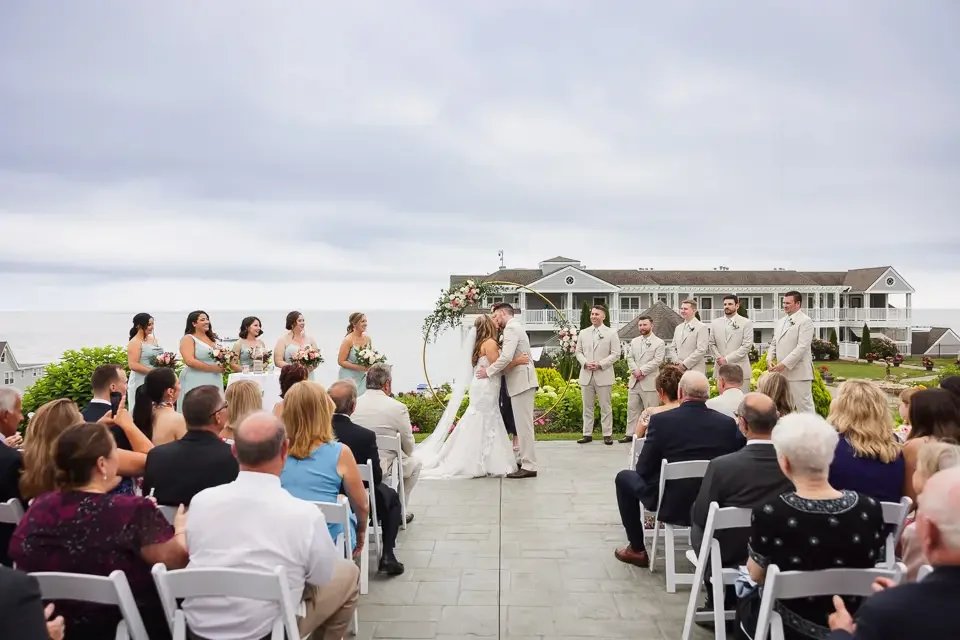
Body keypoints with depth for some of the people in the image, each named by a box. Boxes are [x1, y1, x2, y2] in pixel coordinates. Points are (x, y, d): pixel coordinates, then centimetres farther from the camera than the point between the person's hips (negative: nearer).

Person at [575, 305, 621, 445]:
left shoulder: (611, 333, 1)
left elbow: (616, 353, -4)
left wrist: (600, 364, -14)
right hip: (586, 375, 4)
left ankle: (607, 434, 6)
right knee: (587, 406, 7)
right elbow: (579, 351, 13)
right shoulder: (583, 333, 11)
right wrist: (585, 362, -7)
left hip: (603, 375, -3)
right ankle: (587, 434, 12)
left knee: (605, 407, 1)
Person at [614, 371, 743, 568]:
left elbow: (643, 469, -10)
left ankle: (637, 549, 24)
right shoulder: (728, 423, -9)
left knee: (624, 477, 21)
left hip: (670, 505, -4)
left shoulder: (661, 420, -17)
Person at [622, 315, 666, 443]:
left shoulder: (659, 343, -3)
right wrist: (635, 371, -8)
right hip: (634, 381, 6)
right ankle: (630, 433, 14)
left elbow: (657, 361, -11)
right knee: (632, 408, 9)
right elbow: (630, 358, 9)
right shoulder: (634, 341, 15)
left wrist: (642, 371, -15)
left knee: (650, 409, -2)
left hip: (649, 382, -5)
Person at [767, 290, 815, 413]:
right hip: (782, 372, 7)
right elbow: (773, 343, 19)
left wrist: (784, 364, -19)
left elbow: (802, 347, -15)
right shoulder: (781, 322, 17)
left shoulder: (805, 321, -7)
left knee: (804, 407, -4)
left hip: (798, 373, -7)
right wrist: (769, 359, 0)